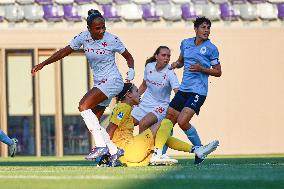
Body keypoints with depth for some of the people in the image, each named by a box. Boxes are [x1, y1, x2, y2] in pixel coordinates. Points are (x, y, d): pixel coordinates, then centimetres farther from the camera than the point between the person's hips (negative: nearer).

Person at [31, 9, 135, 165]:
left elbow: (128, 57, 2)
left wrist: (131, 70, -17)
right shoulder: (83, 37, -2)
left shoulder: (112, 40, -13)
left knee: (84, 105, -24)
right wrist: (43, 64, 8)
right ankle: (114, 151, 11)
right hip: (99, 83, 7)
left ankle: (101, 146, -25)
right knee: (92, 121, 1)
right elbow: (65, 51, 9)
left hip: (113, 81, -7)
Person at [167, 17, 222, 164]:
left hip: (198, 91, -6)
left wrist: (201, 69, -16)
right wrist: (176, 64, 5)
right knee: (168, 121, 4)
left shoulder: (211, 48, -4)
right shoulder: (185, 43, 10)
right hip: (183, 89, 6)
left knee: (182, 121, -19)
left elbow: (218, 72, -1)